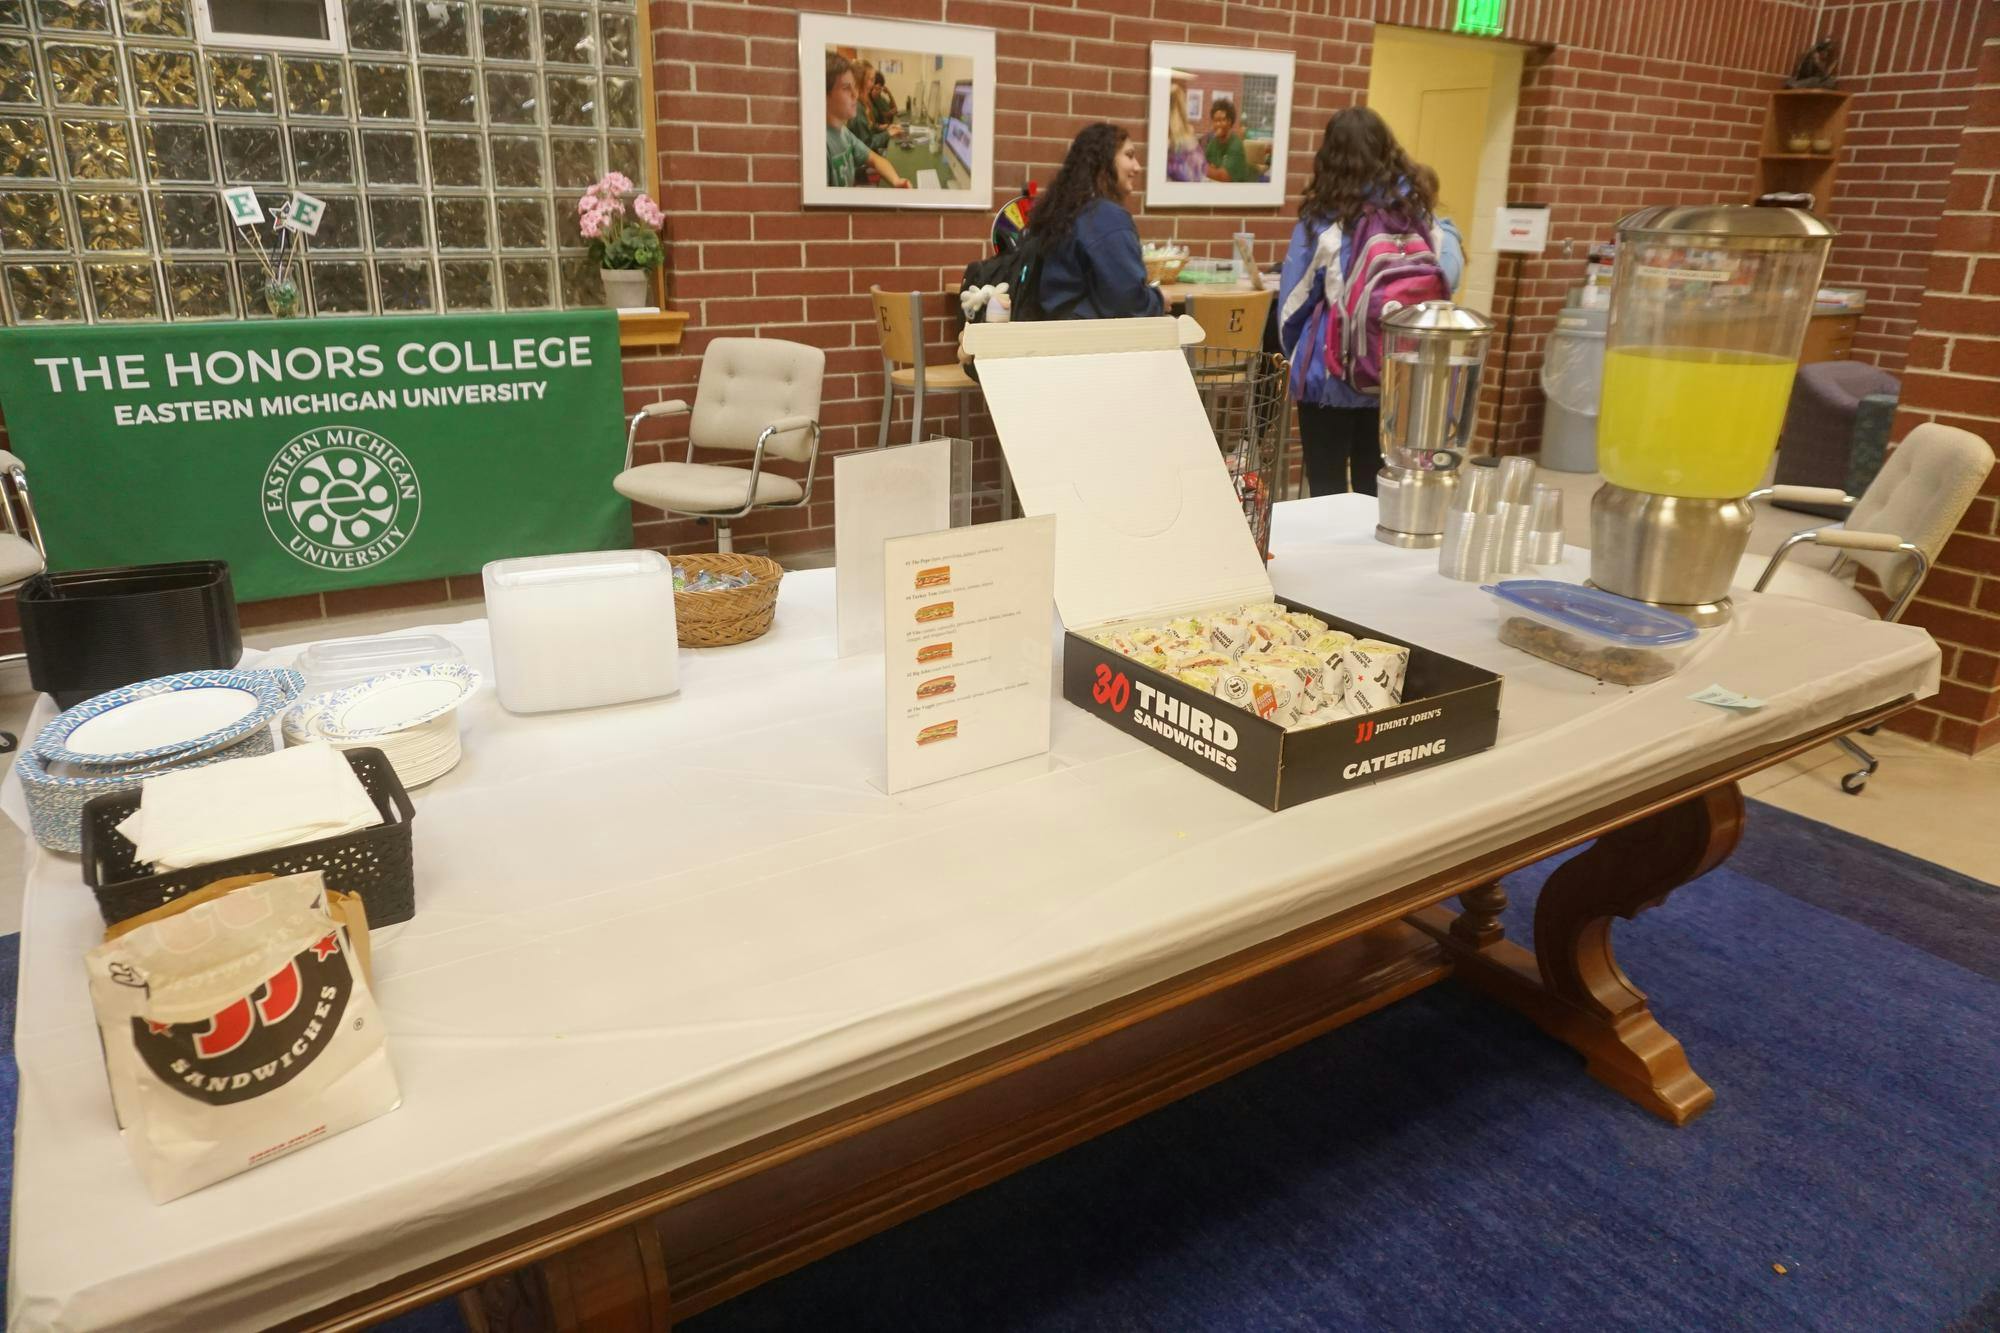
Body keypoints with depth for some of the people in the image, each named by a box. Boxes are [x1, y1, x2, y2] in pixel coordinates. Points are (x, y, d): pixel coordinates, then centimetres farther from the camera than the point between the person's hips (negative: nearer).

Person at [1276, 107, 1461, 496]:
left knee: (1328, 490, 6)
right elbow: (1447, 279, 10)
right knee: (1376, 488, 15)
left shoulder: (1323, 221, -11)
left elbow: (1293, 301, -5)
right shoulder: (1420, 216, -2)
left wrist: (1294, 355, 12)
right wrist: (1448, 235, 30)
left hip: (1331, 375, -4)